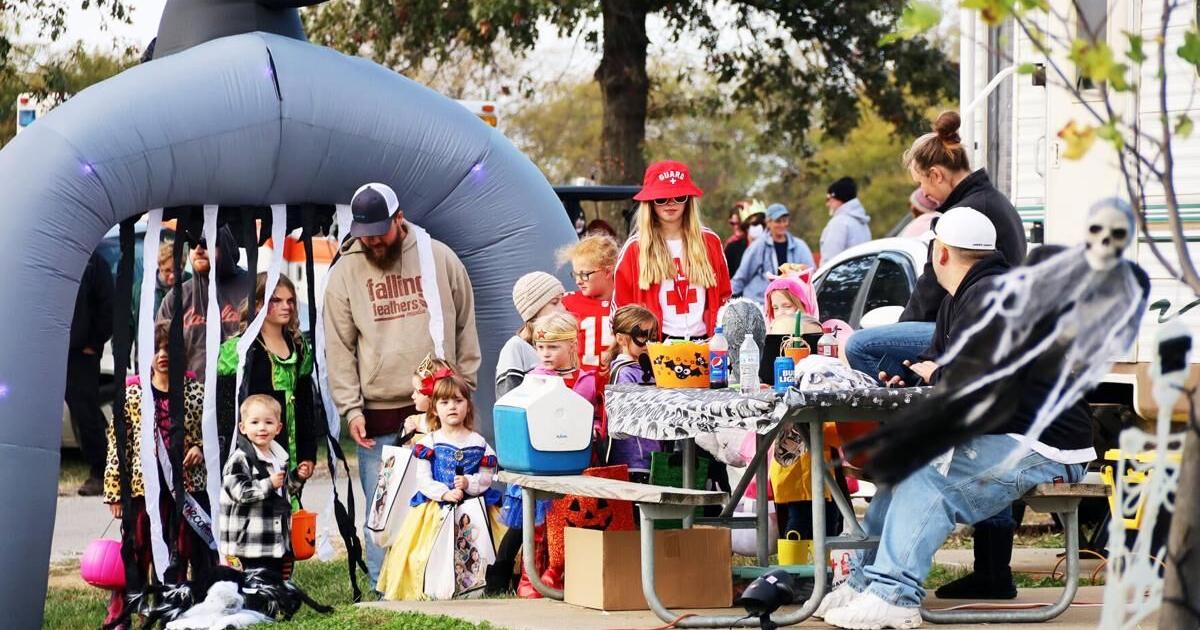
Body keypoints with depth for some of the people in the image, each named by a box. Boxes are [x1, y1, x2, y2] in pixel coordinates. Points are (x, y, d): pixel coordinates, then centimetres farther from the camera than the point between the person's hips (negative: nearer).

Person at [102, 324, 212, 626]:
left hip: (190, 485, 1)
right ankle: (118, 617, 11)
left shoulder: (196, 391, 4)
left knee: (200, 552, 7)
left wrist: (202, 448, -8)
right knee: (137, 555, 2)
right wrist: (114, 491, -2)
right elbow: (116, 443, 1)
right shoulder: (132, 394, 1)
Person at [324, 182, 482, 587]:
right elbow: (339, 347, 2)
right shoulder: (344, 272, 2)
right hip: (379, 416, -1)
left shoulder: (439, 258, 4)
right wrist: (351, 409, -6)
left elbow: (465, 330, 9)